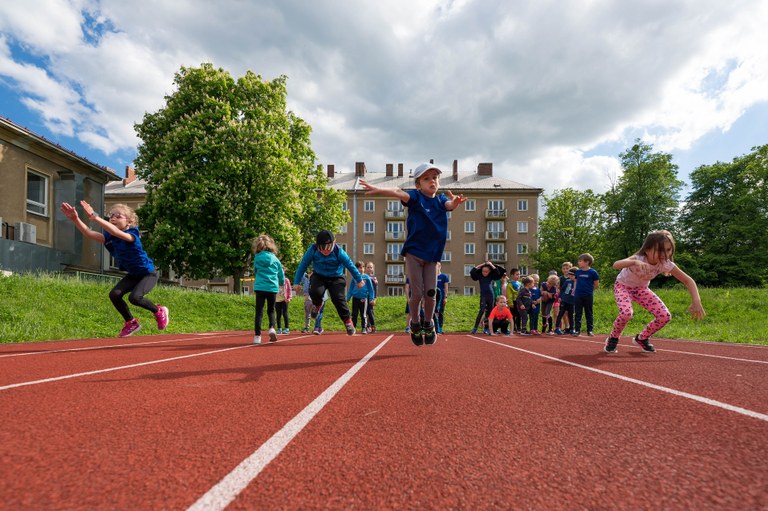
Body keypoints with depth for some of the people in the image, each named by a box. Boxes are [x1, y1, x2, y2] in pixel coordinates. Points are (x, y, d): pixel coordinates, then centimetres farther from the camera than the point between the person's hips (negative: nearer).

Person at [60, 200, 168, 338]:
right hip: (133, 274, 7)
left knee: (134, 297, -26)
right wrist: (75, 219, -35)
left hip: (149, 273, -7)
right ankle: (131, 323, 10)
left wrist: (94, 216, -50)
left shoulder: (132, 234, -23)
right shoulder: (109, 237, -5)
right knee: (114, 294, -11)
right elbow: (89, 233, -19)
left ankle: (159, 311, 4)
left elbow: (115, 232, -44)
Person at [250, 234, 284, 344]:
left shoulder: (257, 258, 1)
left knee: (259, 312, 4)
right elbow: (281, 274, 10)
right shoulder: (275, 259, 3)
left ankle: (257, 335, -1)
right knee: (271, 310, 16)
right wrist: (281, 283, 30)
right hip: (273, 288, 1)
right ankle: (272, 328, -6)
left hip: (260, 288, -1)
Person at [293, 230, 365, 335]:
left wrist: (359, 280, 0)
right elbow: (303, 265, -6)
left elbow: (350, 265, -9)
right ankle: (317, 304, 10)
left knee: (338, 298, -18)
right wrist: (296, 282, -3)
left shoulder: (338, 251, -21)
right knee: (315, 292, -28)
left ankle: (347, 321, 2)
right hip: (319, 276, 1)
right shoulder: (313, 250, -18)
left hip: (336, 278, -1)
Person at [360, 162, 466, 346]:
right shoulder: (416, 197, -3)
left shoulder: (441, 200, 7)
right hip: (414, 252, -3)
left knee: (430, 293, 3)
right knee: (417, 293, 0)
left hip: (433, 255, 3)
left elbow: (450, 205, -16)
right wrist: (378, 190, -41)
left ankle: (428, 324, 25)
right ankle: (415, 324, 22)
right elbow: (398, 193, -22)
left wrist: (455, 202, -42)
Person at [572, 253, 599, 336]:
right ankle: (577, 330, 10)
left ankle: (590, 330, 15)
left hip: (588, 296, -3)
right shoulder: (578, 271, 5)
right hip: (578, 296, 3)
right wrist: (575, 290, 3)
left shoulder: (593, 272, -7)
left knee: (589, 314, 7)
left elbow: (596, 284, 0)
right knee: (578, 313, 6)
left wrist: (588, 289, 4)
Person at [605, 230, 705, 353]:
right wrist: (634, 262, -76)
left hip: (641, 288, 5)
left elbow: (688, 280, -14)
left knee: (665, 316, -10)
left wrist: (696, 301, -28)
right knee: (626, 313, -32)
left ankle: (642, 338, 16)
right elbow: (615, 265, -57)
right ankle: (613, 339, -2)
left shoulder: (666, 264, -23)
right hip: (623, 286, -5)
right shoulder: (638, 259, -37)